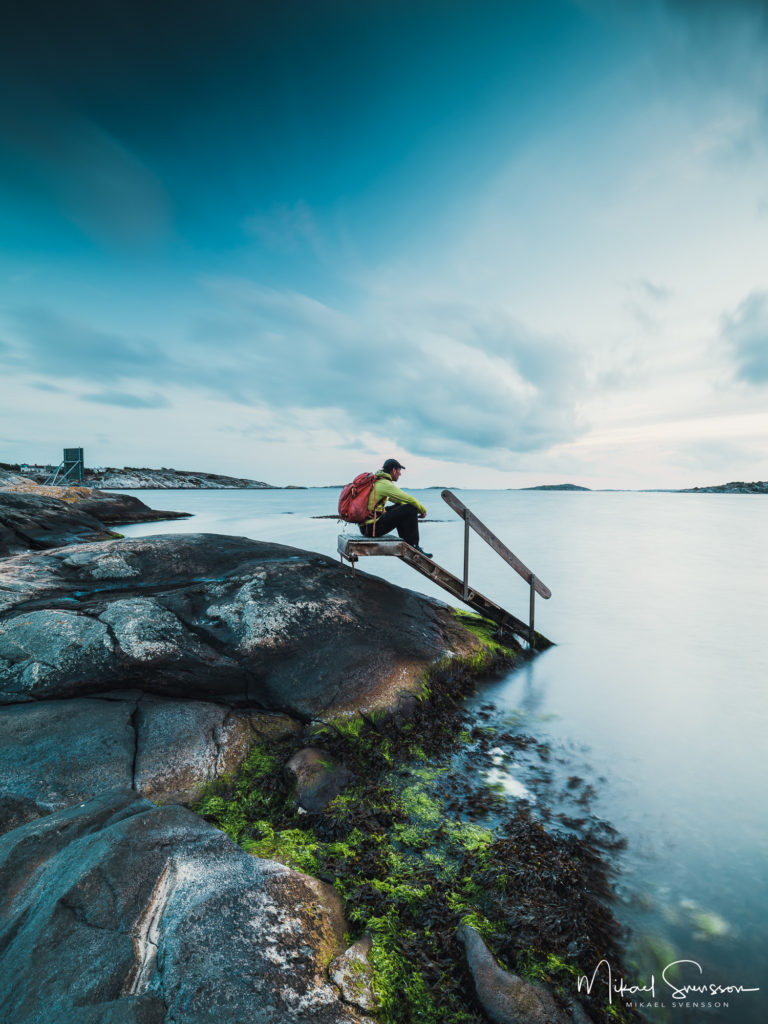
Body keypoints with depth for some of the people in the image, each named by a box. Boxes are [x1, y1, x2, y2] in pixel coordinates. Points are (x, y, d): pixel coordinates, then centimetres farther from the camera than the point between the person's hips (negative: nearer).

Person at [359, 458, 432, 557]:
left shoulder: (375, 481, 17)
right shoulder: (385, 484, -14)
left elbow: (399, 499, 26)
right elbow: (409, 499, -13)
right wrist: (423, 510, 5)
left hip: (364, 524, 10)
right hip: (372, 528, -10)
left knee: (399, 507, 24)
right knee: (411, 510, -10)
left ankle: (405, 543, 26)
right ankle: (412, 548, 0)